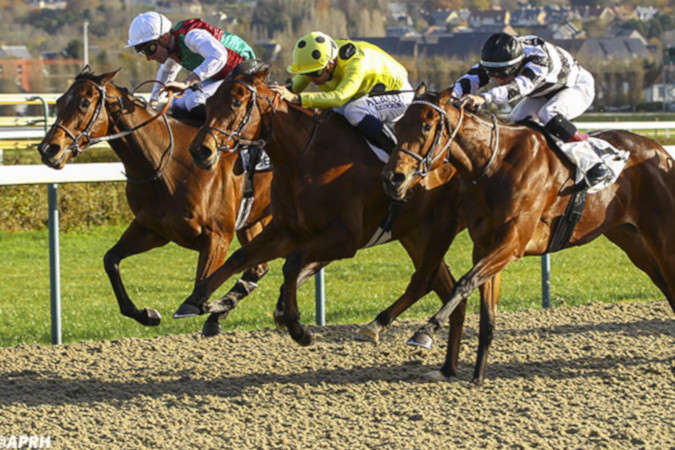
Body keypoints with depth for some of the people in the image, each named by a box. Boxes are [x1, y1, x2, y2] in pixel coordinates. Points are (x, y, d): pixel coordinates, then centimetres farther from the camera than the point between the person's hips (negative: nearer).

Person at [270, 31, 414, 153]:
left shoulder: (356, 63, -39)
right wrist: (288, 90, -29)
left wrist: (296, 98, -61)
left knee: (354, 111, -33)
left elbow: (339, 97, -53)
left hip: (398, 94, -9)